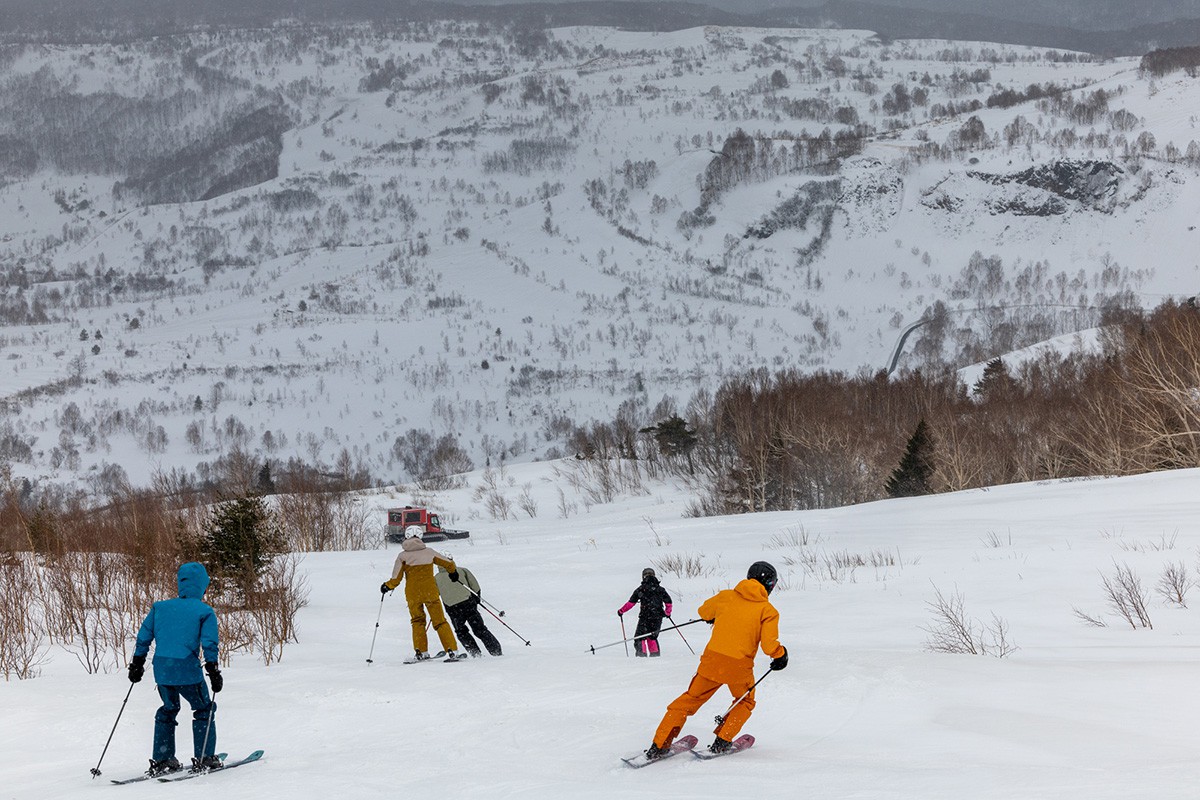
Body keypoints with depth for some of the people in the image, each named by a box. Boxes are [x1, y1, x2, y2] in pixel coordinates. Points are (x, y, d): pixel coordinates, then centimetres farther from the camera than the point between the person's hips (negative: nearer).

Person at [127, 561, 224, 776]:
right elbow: (210, 644, -8)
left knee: (168, 710, 23)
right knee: (203, 710, 13)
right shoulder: (205, 612, -2)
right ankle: (204, 758, 9)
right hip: (187, 670, -5)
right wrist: (213, 672, -4)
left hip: (161, 668, 5)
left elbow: (144, 637, 13)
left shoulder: (160, 607, 10)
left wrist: (137, 664, 21)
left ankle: (161, 760, 21)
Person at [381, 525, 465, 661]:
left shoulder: (402, 556, -4)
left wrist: (387, 586, 14)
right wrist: (453, 572, 34)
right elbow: (449, 563, 13)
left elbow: (396, 580, -6)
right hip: (430, 592, 0)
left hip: (413, 595, 0)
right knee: (440, 622, 8)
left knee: (417, 621, 18)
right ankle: (452, 651, 0)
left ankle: (421, 652, 10)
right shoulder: (429, 552, 1)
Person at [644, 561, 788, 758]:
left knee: (690, 700, 14)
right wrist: (781, 655, 9)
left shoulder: (726, 596, 8)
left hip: (713, 659, 2)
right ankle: (722, 741, 15)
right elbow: (769, 645, -11)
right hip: (740, 665, -2)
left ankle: (659, 745, 7)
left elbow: (704, 612, 26)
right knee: (745, 702, 27)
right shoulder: (768, 611, -2)